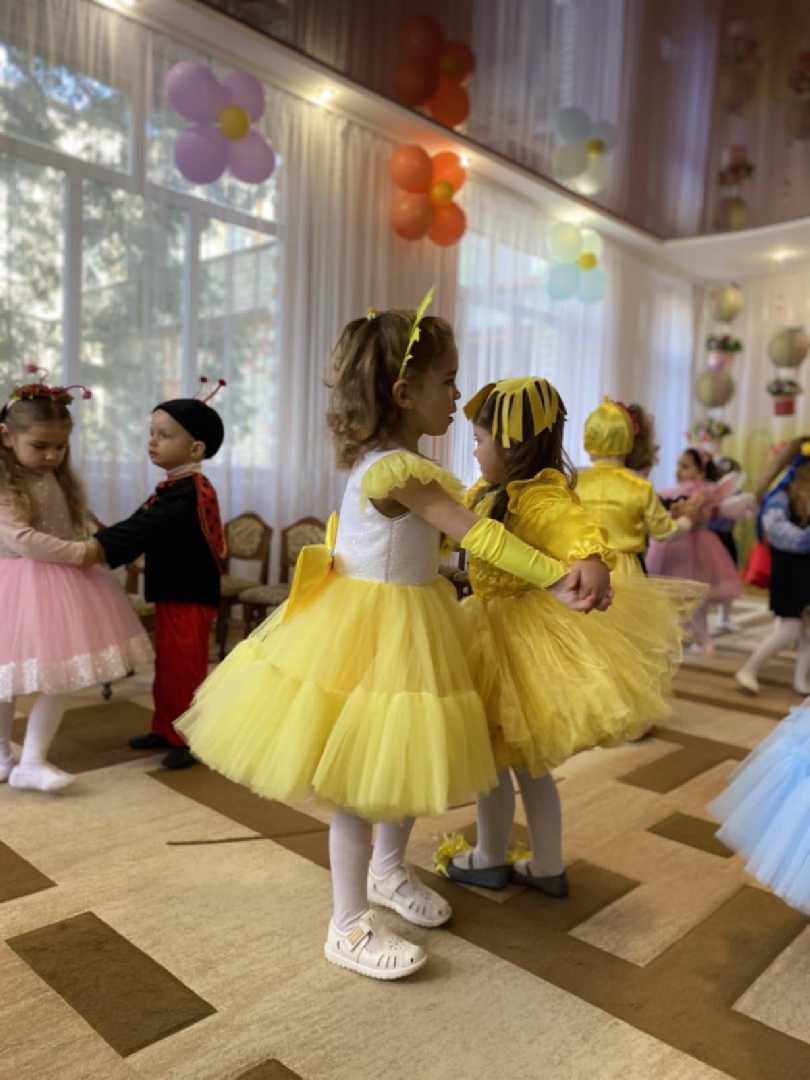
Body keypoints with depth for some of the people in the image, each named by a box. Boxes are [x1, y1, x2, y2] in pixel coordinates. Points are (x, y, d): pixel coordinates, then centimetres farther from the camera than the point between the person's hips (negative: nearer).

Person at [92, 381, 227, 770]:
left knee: (184, 670, 0)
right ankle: (166, 730, 32)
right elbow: (143, 529, 12)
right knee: (167, 667, 19)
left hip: (190, 597, -10)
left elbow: (141, 529, -30)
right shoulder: (177, 487, 10)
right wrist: (98, 543, 7)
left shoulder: (188, 493, -22)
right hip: (173, 593, 10)